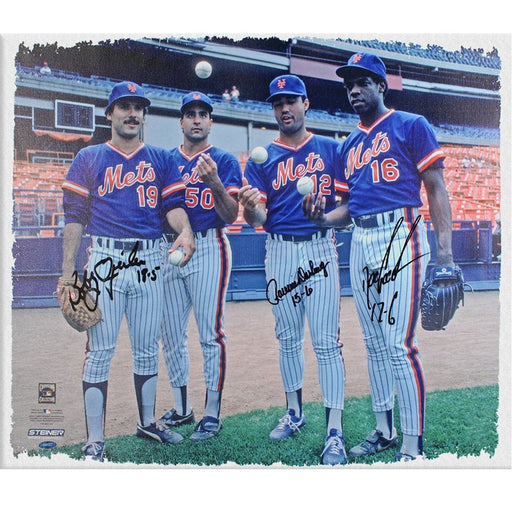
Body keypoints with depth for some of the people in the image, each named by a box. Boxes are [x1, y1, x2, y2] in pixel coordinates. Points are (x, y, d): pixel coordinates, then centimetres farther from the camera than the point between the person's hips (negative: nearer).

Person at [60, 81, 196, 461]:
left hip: (149, 260, 2)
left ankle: (147, 422, 25)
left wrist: (185, 230, -21)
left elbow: (174, 203, 2)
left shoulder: (161, 159, 14)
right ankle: (95, 441, 3)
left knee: (148, 348, 9)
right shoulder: (89, 158, 9)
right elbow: (75, 216, 4)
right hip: (105, 259, -2)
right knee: (100, 351, -4)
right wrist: (68, 270, -4)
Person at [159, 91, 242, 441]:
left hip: (208, 248, -5)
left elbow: (231, 216, -6)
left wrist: (214, 182, -22)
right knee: (171, 334, 9)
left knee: (211, 333, -4)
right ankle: (182, 409, 24)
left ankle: (213, 412, 9)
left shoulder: (224, 161, 2)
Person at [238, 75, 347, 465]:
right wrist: (250, 207, -24)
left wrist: (327, 212, -15)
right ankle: (294, 412, 28)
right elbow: (258, 219, -1)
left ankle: (335, 431, -1)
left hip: (321, 249, -2)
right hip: (280, 252, 2)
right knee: (288, 338, 11)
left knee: (326, 341, -6)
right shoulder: (262, 158, 8)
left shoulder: (331, 150, 7)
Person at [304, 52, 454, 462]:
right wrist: (324, 217, -1)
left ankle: (413, 446, -1)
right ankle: (384, 431, 24)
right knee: (374, 344, 11)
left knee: (399, 344, -11)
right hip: (361, 243, 7)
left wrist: (445, 250, -14)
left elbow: (436, 189, -3)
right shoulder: (350, 145, 20)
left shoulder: (411, 126, 3)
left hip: (401, 236, -7)